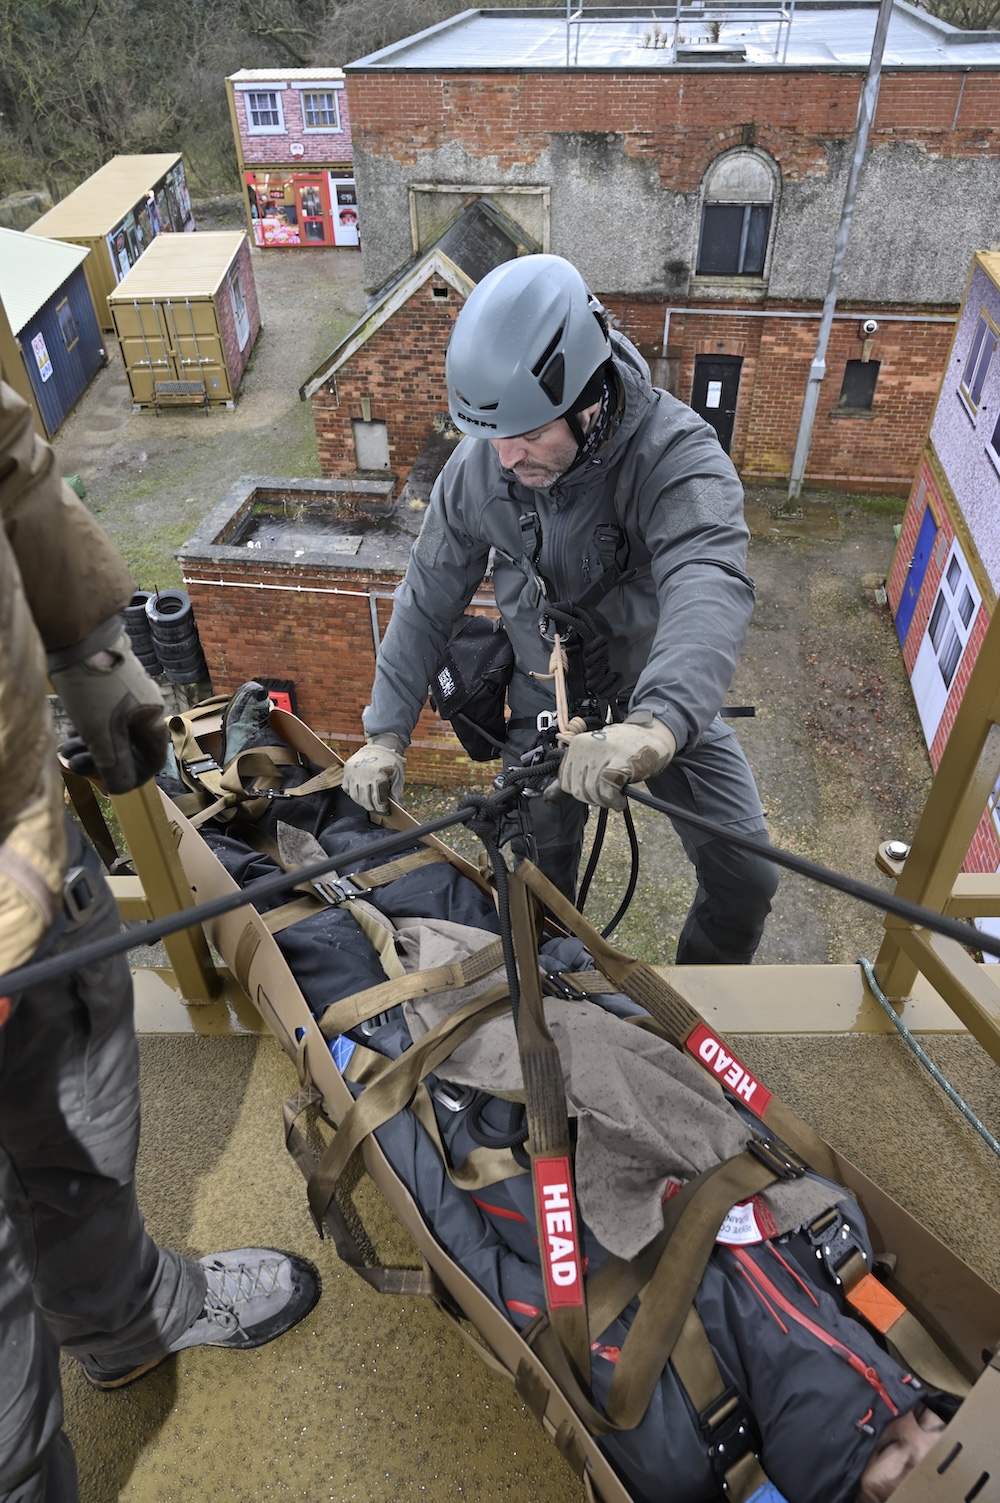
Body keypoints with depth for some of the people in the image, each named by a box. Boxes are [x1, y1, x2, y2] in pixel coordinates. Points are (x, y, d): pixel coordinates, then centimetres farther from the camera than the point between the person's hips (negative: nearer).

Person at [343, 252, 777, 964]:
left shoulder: (676, 452, -29)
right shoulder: (477, 467, -16)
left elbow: (710, 584, -48)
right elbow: (428, 599, -6)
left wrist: (656, 723, -67)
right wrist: (386, 732, -11)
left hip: (667, 701, -1)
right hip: (547, 708, 2)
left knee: (747, 880, 1)